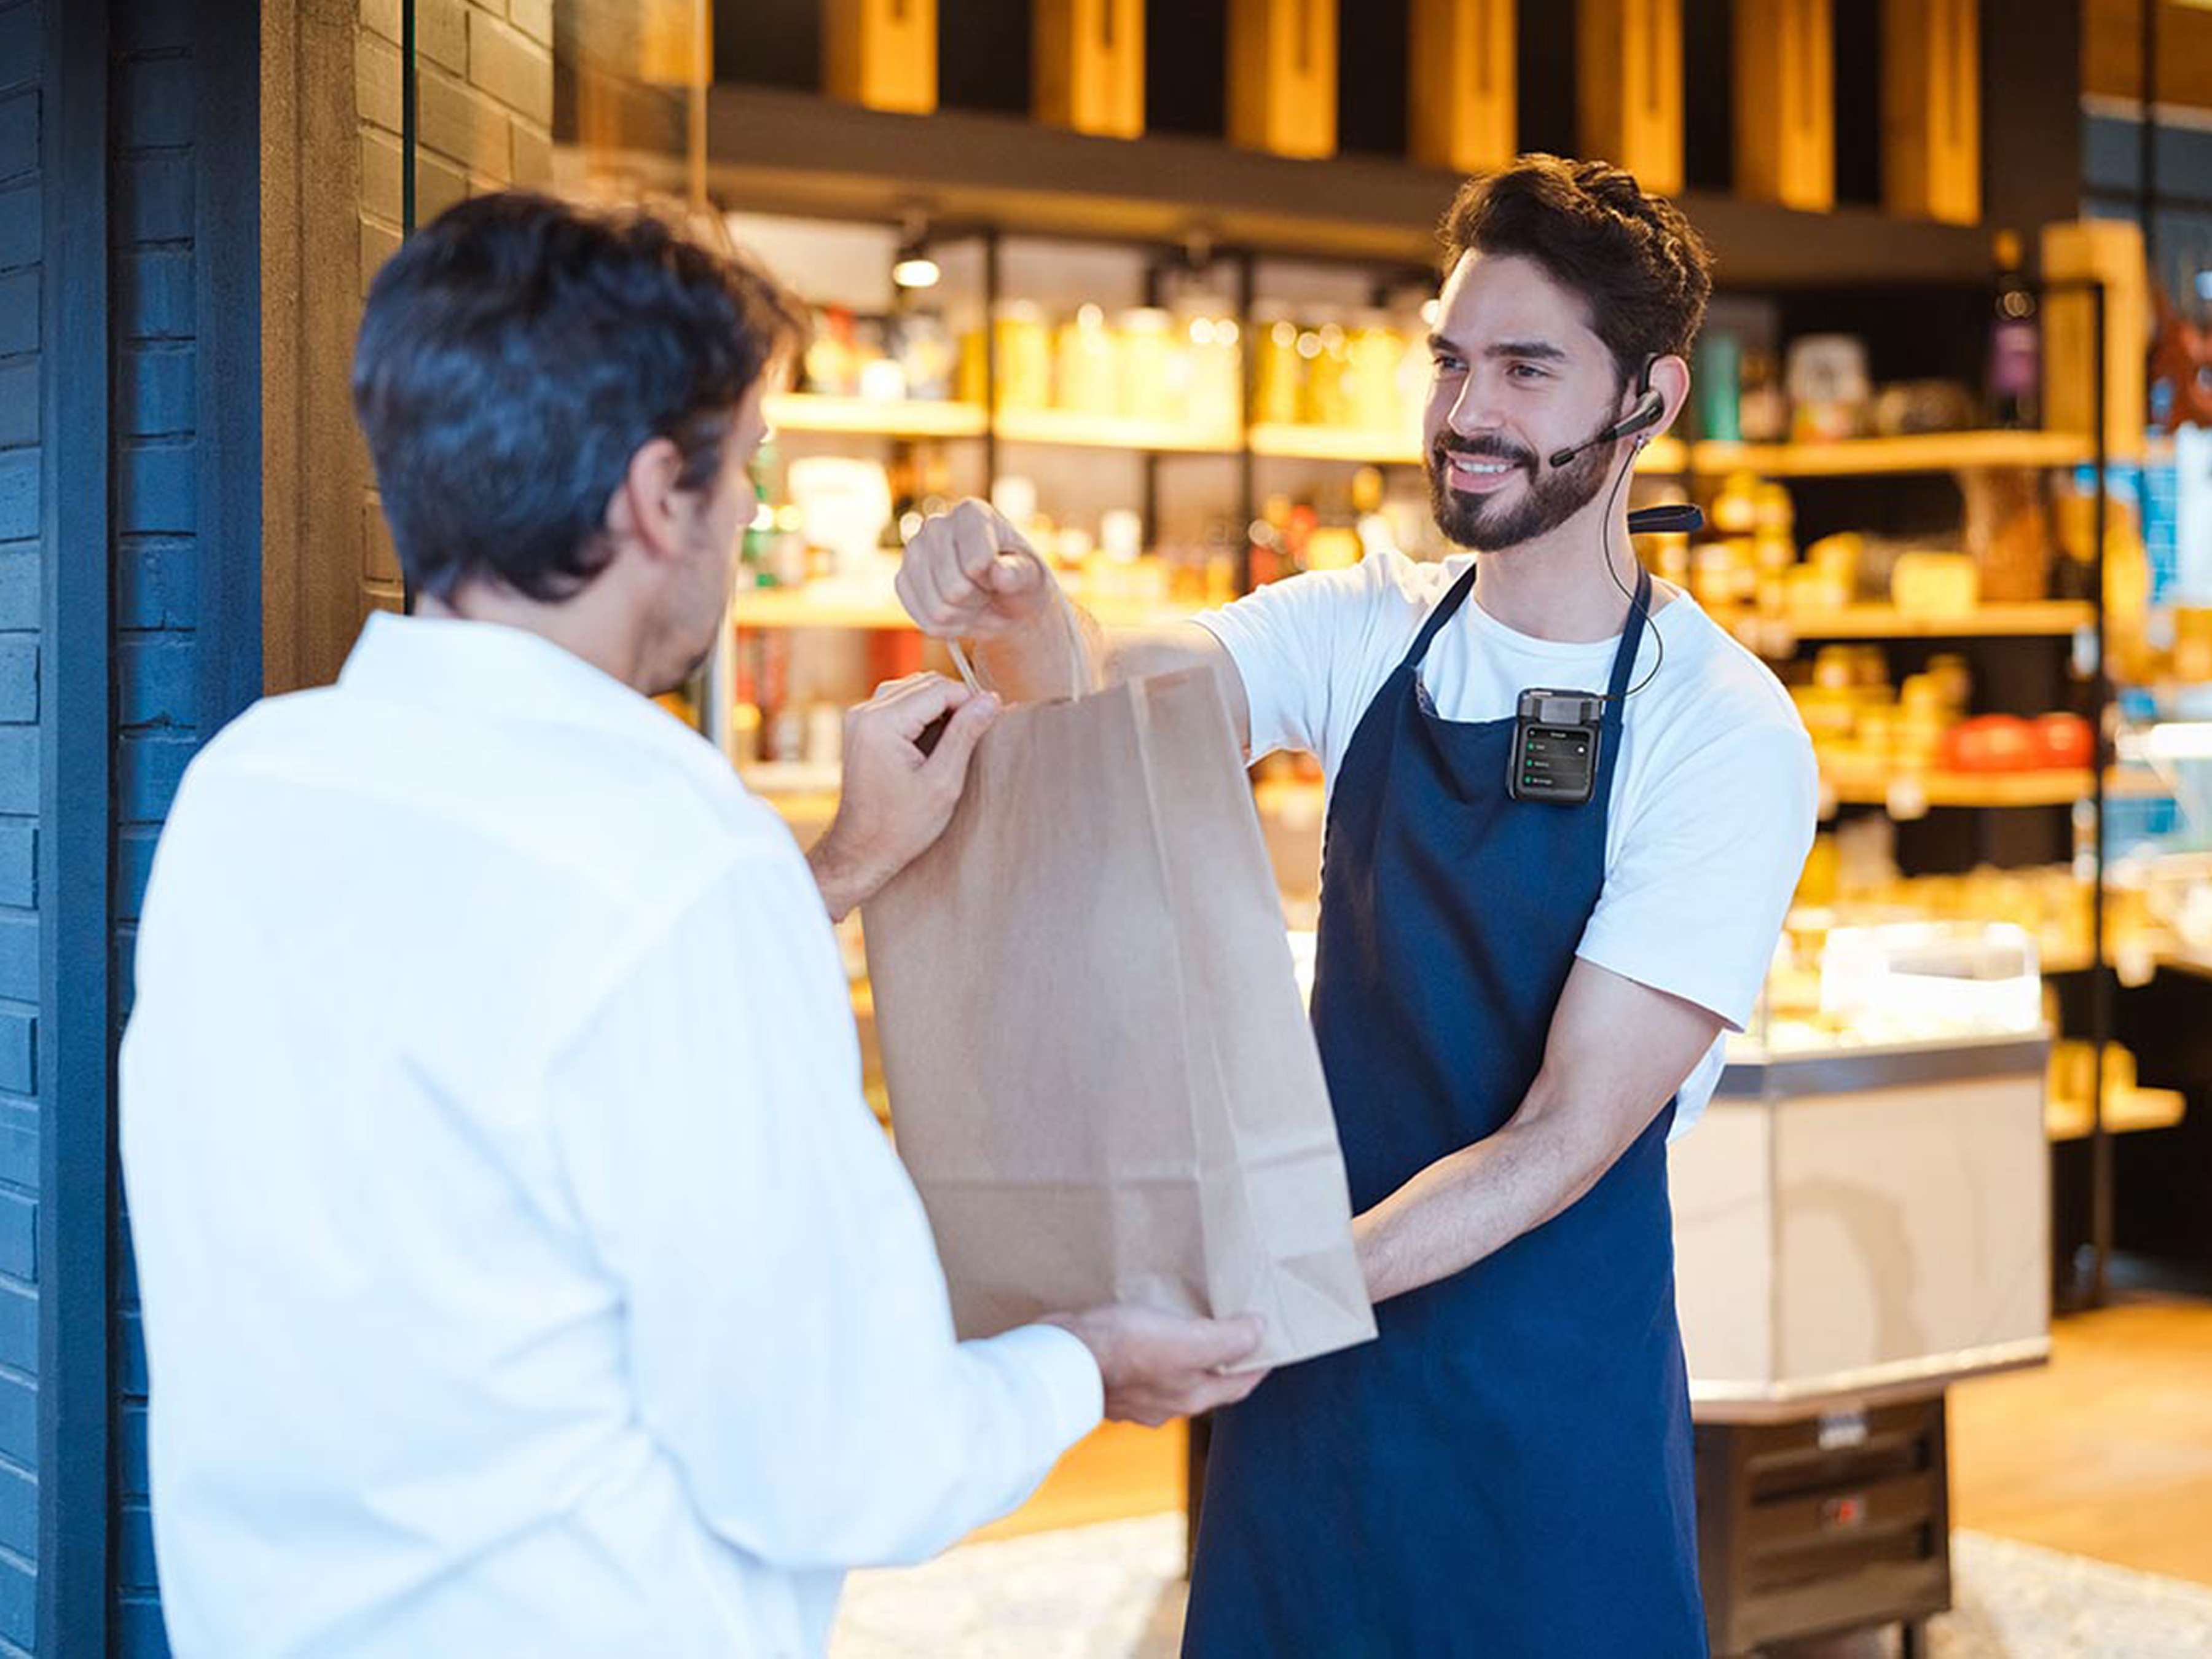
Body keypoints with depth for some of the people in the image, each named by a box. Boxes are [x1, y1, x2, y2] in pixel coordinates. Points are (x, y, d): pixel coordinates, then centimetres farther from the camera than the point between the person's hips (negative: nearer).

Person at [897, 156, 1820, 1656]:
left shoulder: (1724, 734, -15)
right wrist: (1015, 617, -36)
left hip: (1549, 1394, -4)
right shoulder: (1368, 633, 2)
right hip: (1314, 1360, 4)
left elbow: (1567, 1138, -18)